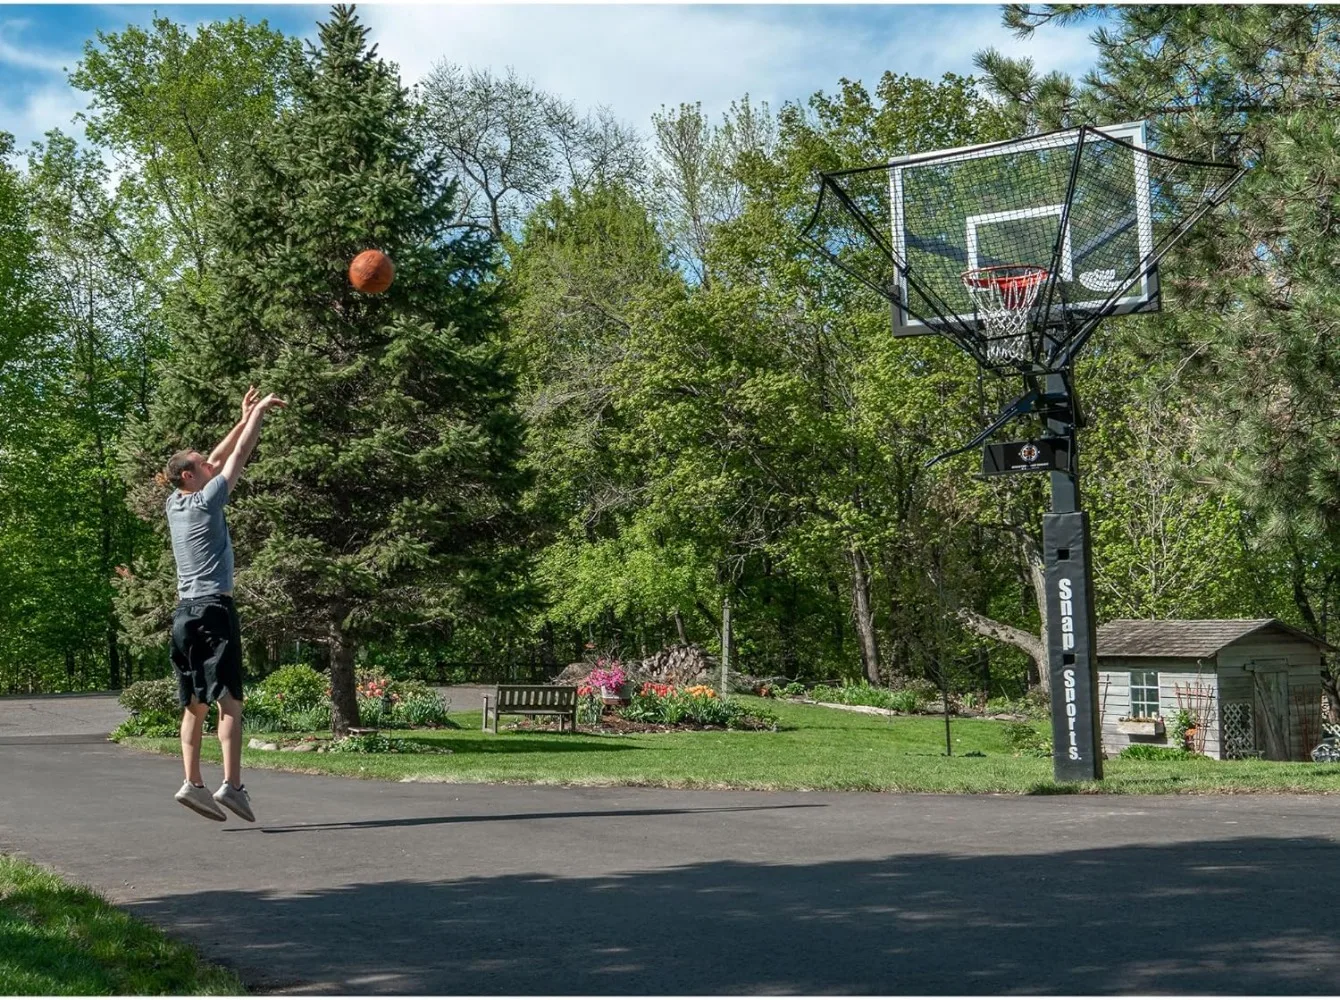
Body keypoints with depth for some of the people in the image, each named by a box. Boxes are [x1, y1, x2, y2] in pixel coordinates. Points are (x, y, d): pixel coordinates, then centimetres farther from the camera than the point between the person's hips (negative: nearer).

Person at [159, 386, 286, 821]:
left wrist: (244, 419, 26)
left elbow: (219, 459, 24)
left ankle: (192, 782, 3)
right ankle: (231, 784, -18)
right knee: (229, 700, -11)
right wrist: (258, 414, 11)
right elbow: (238, 456, 1)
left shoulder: (175, 505, 14)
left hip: (183, 612, 8)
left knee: (194, 705, 7)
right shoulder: (205, 501, -5)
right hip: (213, 609, -8)